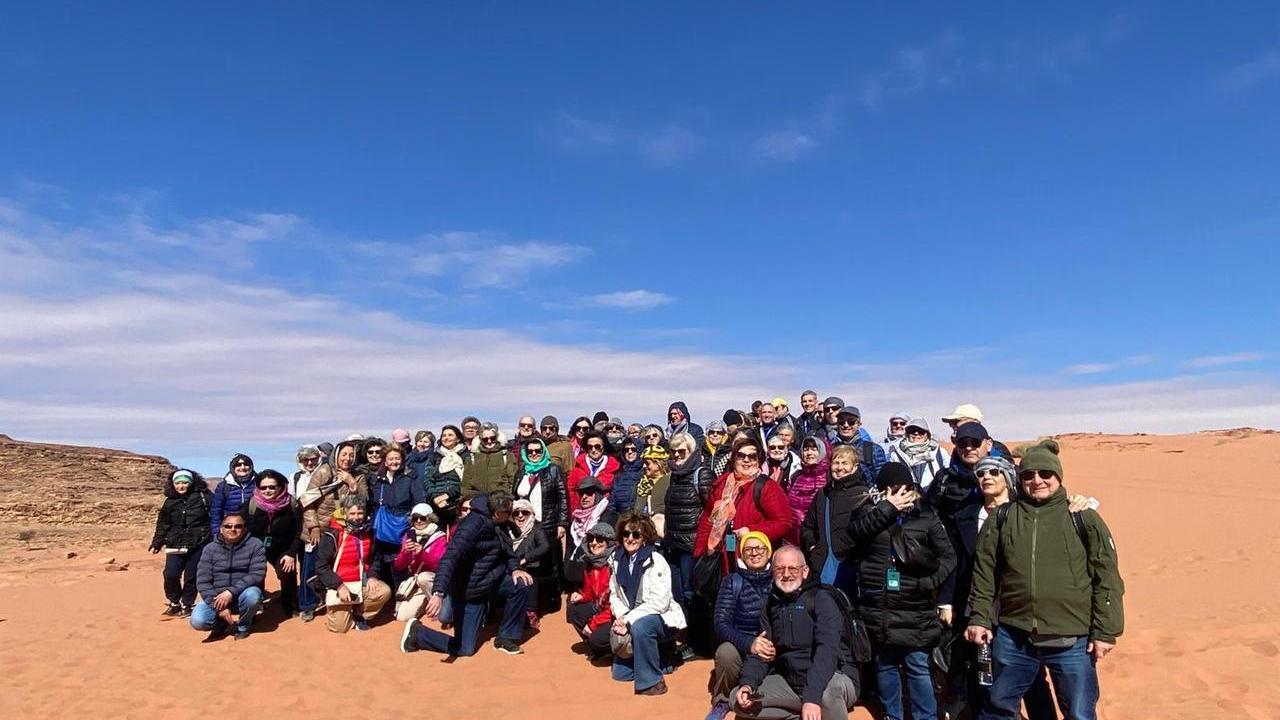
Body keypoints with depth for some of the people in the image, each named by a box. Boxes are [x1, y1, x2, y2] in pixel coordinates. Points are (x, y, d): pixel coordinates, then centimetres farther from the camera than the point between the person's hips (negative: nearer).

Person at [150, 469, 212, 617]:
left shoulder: (202, 497, -3)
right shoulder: (169, 502, 9)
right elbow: (163, 525, 14)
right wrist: (156, 544, 11)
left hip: (198, 545, -2)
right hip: (175, 545, 3)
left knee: (191, 577, 2)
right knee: (170, 575, -10)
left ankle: (187, 605, 21)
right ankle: (174, 602, 14)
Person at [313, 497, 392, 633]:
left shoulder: (368, 532, 4)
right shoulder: (333, 535, -12)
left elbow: (376, 558, 13)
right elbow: (321, 567, -13)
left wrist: (372, 576, -7)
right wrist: (339, 586, -21)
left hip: (362, 582, 4)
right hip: (339, 584, -4)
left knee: (384, 591, -23)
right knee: (339, 627, -11)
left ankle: (359, 614, 3)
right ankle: (333, 610, 24)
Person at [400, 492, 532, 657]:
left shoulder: (497, 525, 0)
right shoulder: (474, 523, -27)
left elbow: (504, 549, 16)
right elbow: (450, 557, -37)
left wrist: (514, 569, -5)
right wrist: (439, 593, -48)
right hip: (469, 592, -8)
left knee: (521, 585, -10)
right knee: (464, 649, -4)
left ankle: (506, 638, 6)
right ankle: (417, 632, 16)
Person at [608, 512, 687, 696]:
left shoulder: (656, 562, -19)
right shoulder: (618, 560, 0)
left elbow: (659, 602, -25)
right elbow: (614, 595, 3)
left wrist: (628, 620, -26)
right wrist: (621, 617, -16)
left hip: (663, 620, -7)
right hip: (633, 623, 7)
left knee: (640, 626, -38)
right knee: (620, 672, 5)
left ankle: (651, 681, -20)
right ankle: (657, 658, 28)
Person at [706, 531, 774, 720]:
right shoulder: (732, 582, -1)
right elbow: (721, 624, -11)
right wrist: (749, 643, -29)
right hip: (740, 647, -1)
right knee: (726, 652, -32)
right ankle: (722, 702, -3)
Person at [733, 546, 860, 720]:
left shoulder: (821, 599, -13)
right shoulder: (772, 605, 7)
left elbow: (828, 650, -27)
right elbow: (761, 651, 4)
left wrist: (812, 696, -40)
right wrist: (747, 684, -16)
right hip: (790, 683, 6)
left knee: (827, 690, -39)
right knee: (738, 700, -7)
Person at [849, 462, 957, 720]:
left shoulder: (926, 517, 1)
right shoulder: (869, 511, 3)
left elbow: (948, 557, 1)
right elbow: (855, 529, -18)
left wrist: (931, 583, -13)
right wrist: (887, 508, -19)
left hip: (914, 608, -2)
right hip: (877, 606, 2)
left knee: (918, 666, 0)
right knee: (884, 665, 14)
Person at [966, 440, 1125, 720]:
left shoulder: (1083, 518, -1)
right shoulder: (1002, 519, 4)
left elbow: (1107, 577, -1)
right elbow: (985, 572, 8)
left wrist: (1105, 632, -4)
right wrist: (980, 618, 3)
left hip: (1072, 642, -2)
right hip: (1013, 638, 2)